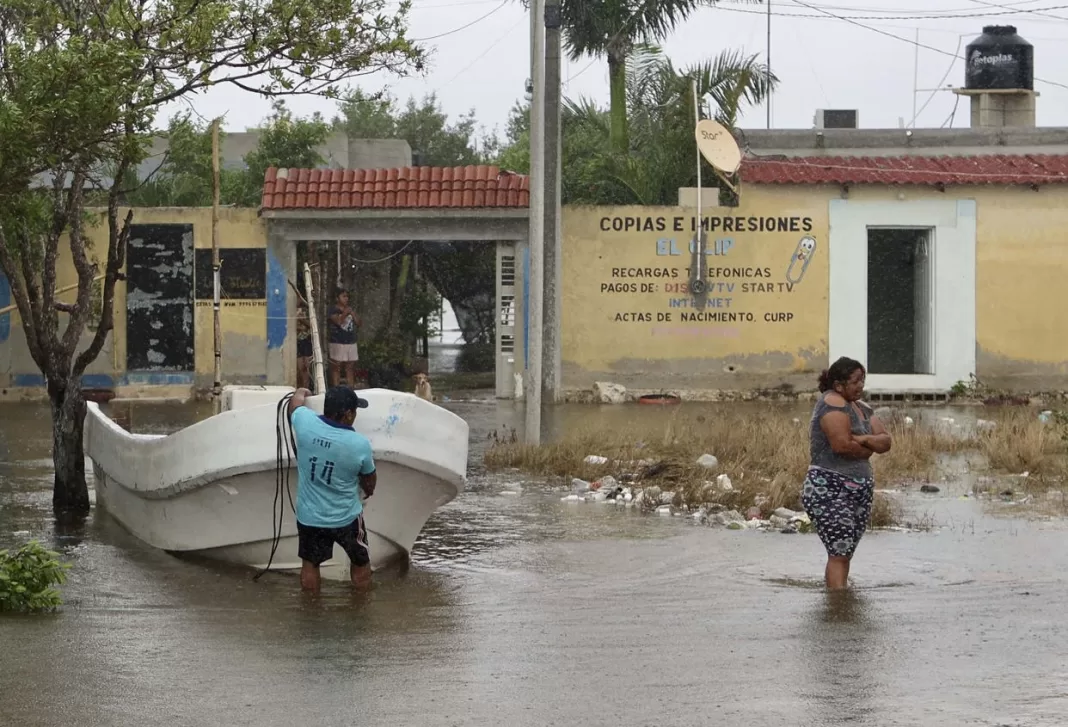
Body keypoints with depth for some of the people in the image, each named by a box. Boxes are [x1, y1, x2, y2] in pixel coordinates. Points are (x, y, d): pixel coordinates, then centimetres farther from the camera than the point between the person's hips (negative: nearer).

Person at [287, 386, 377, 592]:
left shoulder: (305, 423, -16)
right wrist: (368, 489, 22)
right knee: (361, 564, 20)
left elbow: (298, 396, 9)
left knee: (309, 564, 22)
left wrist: (304, 393, 32)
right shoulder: (360, 444, -21)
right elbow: (370, 482, -2)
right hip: (347, 519, -2)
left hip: (309, 517, 2)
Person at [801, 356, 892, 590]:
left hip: (859, 490, 9)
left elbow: (885, 441, 9)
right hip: (830, 490, -9)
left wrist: (862, 440, -12)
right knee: (839, 553, -15)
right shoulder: (833, 403, -11)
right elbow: (841, 444, -23)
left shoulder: (861, 408, 16)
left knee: (845, 554, 9)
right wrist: (869, 448, -4)